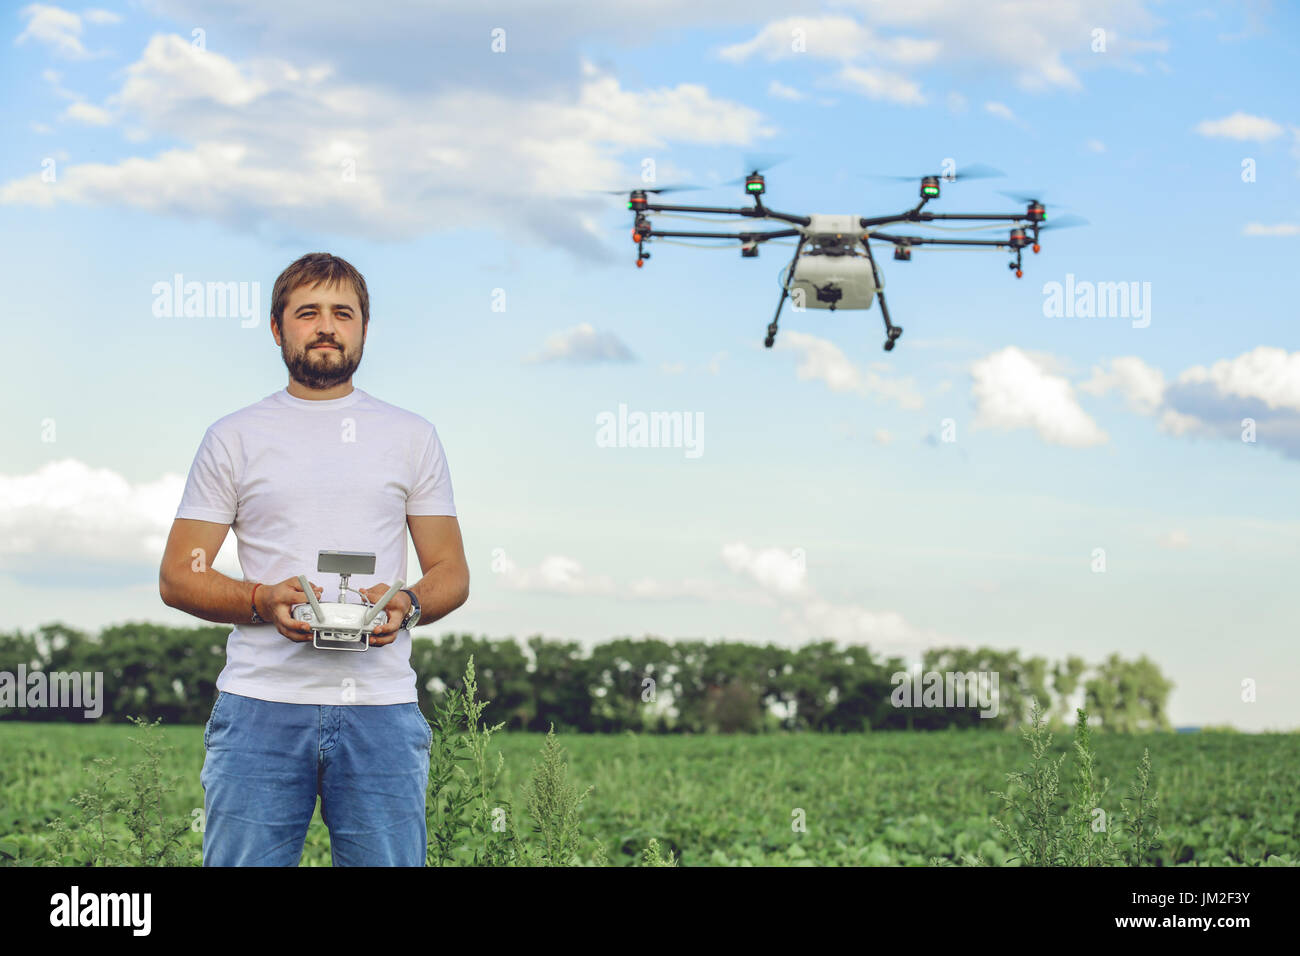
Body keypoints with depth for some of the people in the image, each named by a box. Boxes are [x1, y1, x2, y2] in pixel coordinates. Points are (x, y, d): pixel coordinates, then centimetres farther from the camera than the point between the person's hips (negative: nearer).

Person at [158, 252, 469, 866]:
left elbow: (452, 574, 13)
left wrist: (406, 604, -10)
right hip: (261, 707, -1)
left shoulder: (411, 436, 14)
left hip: (380, 709, 1)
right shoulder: (234, 437, 10)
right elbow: (178, 576, 7)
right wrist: (264, 601, -12)